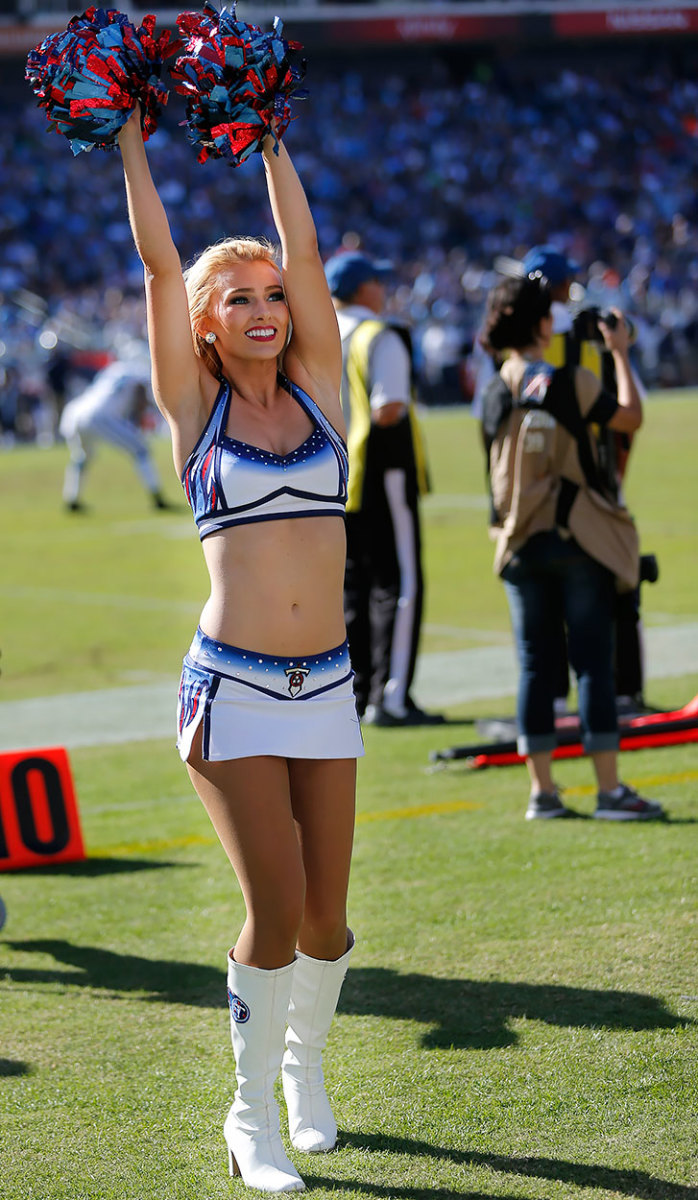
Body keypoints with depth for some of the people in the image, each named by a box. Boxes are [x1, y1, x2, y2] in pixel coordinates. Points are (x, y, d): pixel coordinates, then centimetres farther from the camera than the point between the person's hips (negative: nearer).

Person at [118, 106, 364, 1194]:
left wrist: (270, 139, 12)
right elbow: (158, 262, 1)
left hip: (326, 687, 3)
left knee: (325, 916, 7)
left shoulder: (316, 390, 8)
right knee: (276, 909, -9)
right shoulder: (197, 407, 2)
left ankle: (305, 1063, 34)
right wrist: (133, 143, 7)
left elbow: (305, 251, 7)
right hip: (234, 687, -3)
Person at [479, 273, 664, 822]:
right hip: (579, 539, -4)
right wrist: (621, 353, 7)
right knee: (594, 662, 0)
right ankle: (610, 790, 0)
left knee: (535, 666, 8)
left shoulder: (495, 394, 0)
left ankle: (542, 790, 9)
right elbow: (631, 417, -2)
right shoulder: (572, 382, -12)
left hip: (522, 544, 4)